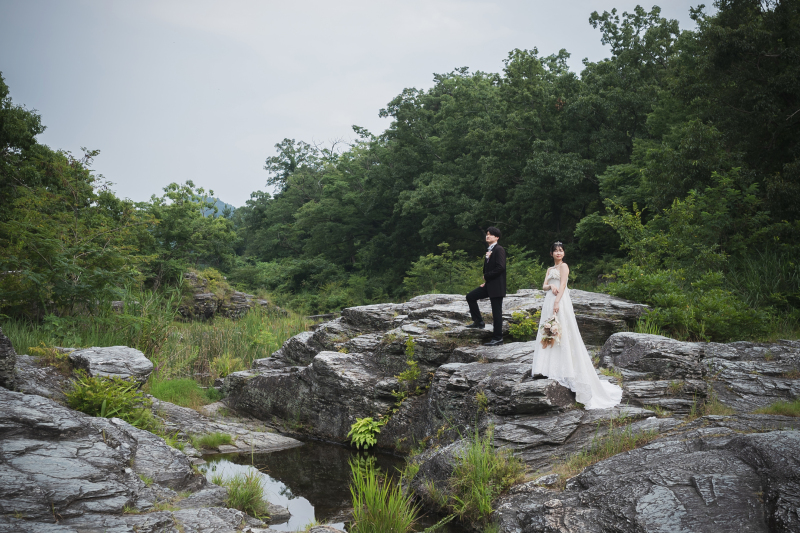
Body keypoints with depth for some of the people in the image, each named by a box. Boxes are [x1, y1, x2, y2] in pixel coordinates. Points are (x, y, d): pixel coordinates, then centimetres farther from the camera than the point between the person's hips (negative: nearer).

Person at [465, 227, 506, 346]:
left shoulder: (499, 250, -12)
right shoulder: (489, 251, 16)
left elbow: (500, 267, -22)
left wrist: (486, 276, -13)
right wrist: (485, 281, 5)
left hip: (496, 286, -9)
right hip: (489, 285, 9)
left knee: (496, 312, -4)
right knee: (470, 297, 9)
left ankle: (498, 338, 3)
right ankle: (478, 321, 18)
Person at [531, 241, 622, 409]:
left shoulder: (563, 266, 0)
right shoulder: (550, 269, 22)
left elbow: (562, 285, -10)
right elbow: (544, 286, 14)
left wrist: (556, 302, -21)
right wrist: (550, 286, -9)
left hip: (560, 301, -8)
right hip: (549, 301, 8)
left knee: (562, 334, -9)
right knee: (549, 334, 4)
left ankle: (563, 369, -8)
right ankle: (552, 367, 8)